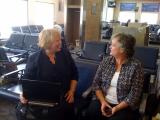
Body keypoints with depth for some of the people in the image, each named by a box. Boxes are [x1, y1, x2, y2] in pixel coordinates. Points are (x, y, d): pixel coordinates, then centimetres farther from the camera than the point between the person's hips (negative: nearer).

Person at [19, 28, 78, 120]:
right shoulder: (34, 59, -1)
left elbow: (74, 74, 11)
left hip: (64, 98, 3)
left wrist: (72, 91, 1)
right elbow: (27, 79, 2)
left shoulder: (65, 54, 7)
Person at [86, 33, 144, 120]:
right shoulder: (106, 61, 0)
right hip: (103, 100, 2)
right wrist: (103, 102, -9)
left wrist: (116, 108, -15)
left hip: (123, 106, -2)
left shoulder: (135, 66, -10)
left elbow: (134, 95, -10)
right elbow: (96, 83, 2)